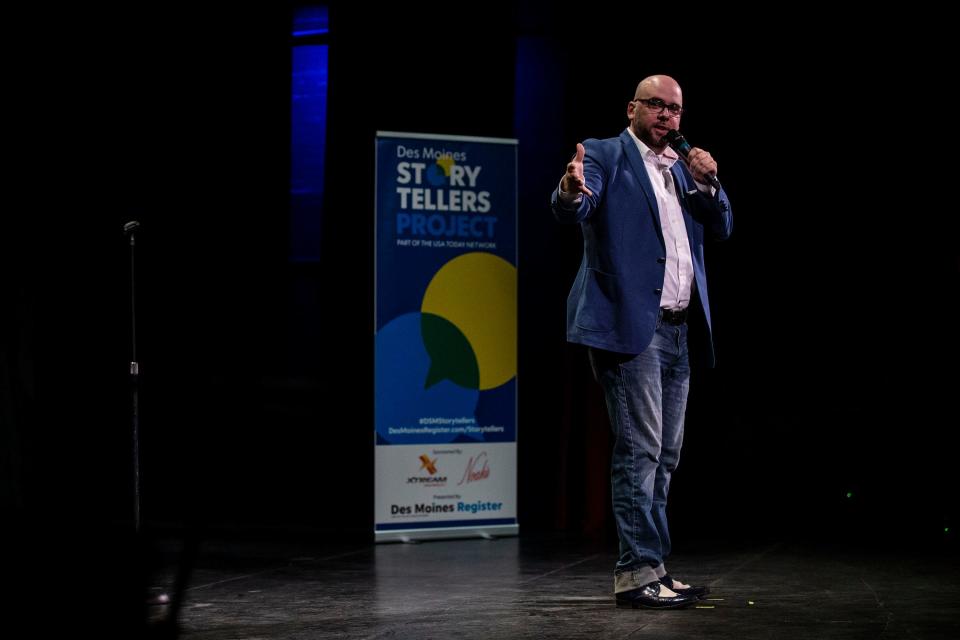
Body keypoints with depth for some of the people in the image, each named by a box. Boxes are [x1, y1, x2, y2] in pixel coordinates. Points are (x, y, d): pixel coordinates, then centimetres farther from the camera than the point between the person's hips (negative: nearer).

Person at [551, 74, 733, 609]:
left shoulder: (684, 168, 20)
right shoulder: (605, 155, -1)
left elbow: (722, 228, 15)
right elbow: (572, 209, -19)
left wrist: (708, 184, -4)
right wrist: (572, 190, -43)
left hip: (677, 330, 8)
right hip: (630, 325, -8)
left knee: (664, 457, 11)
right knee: (640, 451, -11)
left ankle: (653, 569, 18)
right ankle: (638, 573, -8)